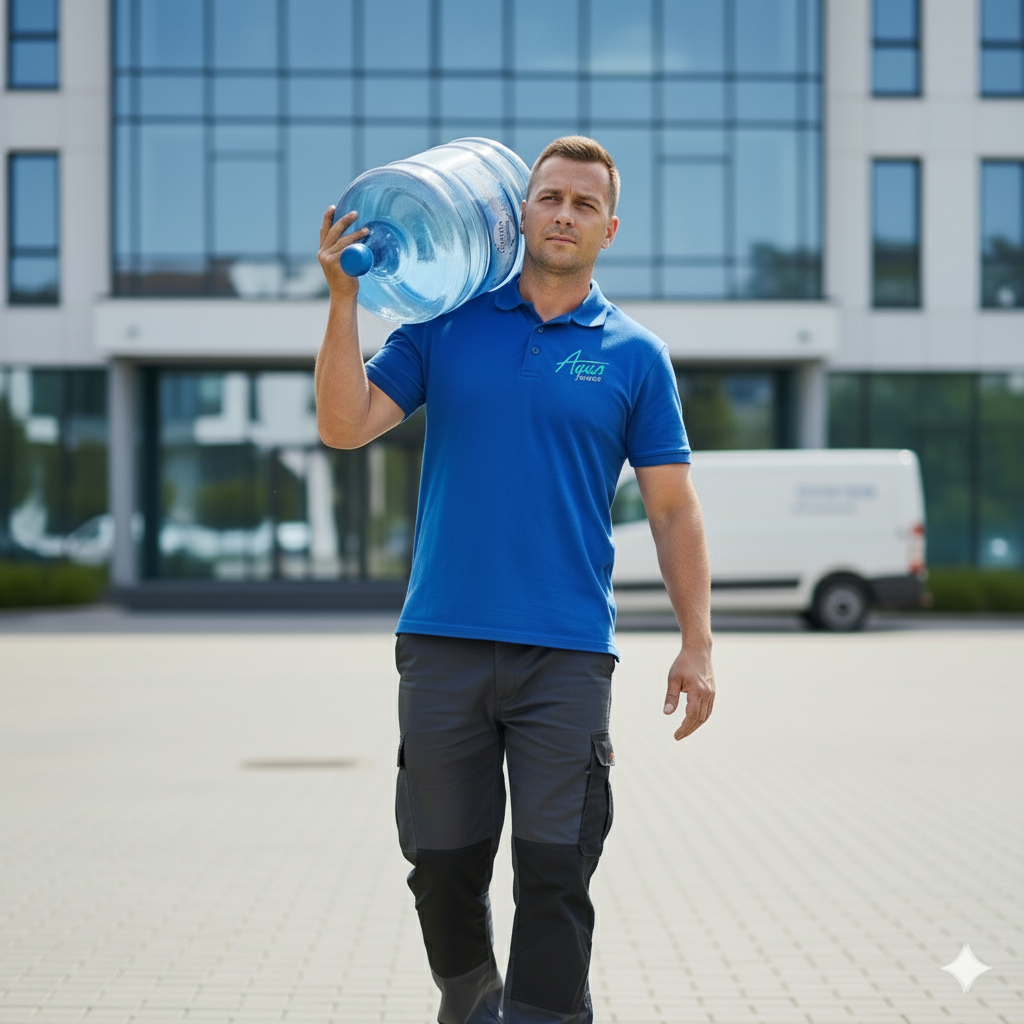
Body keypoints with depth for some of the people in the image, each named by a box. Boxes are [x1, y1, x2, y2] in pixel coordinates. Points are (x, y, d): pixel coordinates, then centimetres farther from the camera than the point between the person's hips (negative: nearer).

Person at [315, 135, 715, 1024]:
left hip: (568, 653, -1)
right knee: (444, 858, 12)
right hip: (443, 642, 2)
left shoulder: (635, 355, 6)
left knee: (555, 869, -3)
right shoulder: (445, 326, 7)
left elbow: (672, 507, 6)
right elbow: (345, 425, -2)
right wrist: (344, 296, -10)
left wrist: (697, 643, -1)